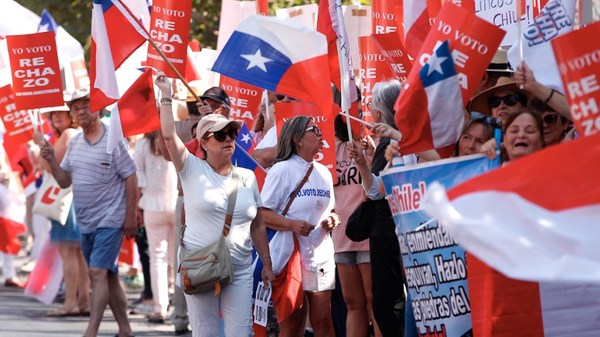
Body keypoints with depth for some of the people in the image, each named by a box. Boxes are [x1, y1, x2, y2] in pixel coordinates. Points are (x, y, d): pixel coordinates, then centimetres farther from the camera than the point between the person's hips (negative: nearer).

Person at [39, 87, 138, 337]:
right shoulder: (74, 143, 10)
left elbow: (131, 178, -9)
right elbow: (65, 181, 14)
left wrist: (130, 217, -12)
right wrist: (51, 161, -5)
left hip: (110, 220, -7)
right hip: (85, 222, 7)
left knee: (98, 272, -16)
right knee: (108, 276, 12)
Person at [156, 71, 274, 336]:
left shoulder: (247, 177, 11)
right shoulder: (193, 170, 3)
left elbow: (258, 226, 15)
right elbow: (169, 136, -9)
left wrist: (267, 264, 12)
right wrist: (166, 96, -6)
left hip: (239, 269, 2)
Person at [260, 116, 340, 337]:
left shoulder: (324, 173, 14)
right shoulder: (282, 170, -6)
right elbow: (262, 213, -11)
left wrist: (332, 220, 3)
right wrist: (292, 224, -24)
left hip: (321, 256, 6)